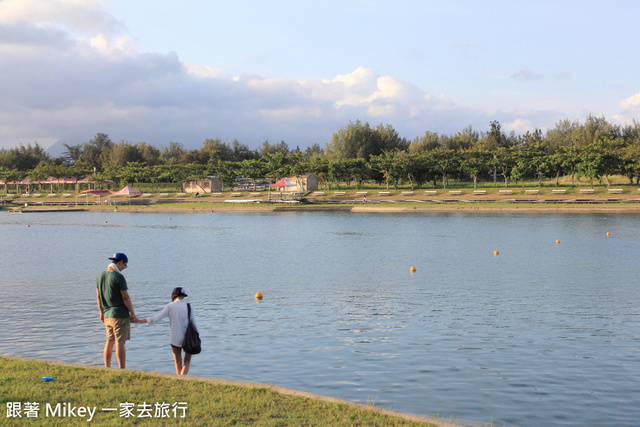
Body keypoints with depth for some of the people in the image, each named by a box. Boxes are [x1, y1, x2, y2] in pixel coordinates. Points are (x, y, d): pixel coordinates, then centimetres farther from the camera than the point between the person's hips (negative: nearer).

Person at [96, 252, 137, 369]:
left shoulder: (100, 276, 7)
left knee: (110, 342, 15)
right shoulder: (118, 277, -16)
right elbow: (125, 297, -14)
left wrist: (101, 312, 22)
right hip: (120, 314, -7)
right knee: (120, 343, -3)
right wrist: (132, 312, -4)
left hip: (107, 315, 7)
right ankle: (122, 370, 0)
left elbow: (98, 296, 13)